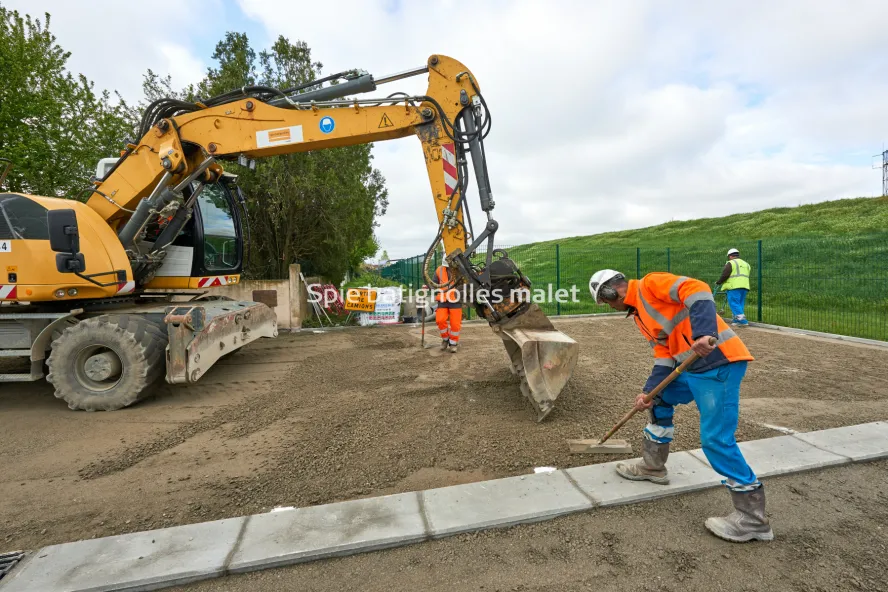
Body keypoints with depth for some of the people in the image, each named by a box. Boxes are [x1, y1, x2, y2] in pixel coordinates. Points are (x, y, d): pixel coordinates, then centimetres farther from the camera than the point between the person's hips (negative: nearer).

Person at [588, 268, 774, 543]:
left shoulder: (650, 283, -8)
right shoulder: (640, 314, 19)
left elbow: (698, 291, -22)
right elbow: (664, 354, 14)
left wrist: (703, 334, -35)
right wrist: (649, 390, 4)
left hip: (719, 361, -10)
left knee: (715, 439, -9)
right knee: (659, 399, 22)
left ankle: (752, 517, 5)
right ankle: (653, 466, 35)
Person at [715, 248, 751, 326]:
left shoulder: (731, 263, -3)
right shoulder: (746, 264, 23)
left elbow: (724, 275, -10)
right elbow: (746, 276, 24)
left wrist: (718, 283, 3)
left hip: (734, 287, -8)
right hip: (744, 287, 8)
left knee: (734, 304, -7)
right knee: (741, 304, 11)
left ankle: (742, 320, -17)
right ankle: (736, 320, 11)